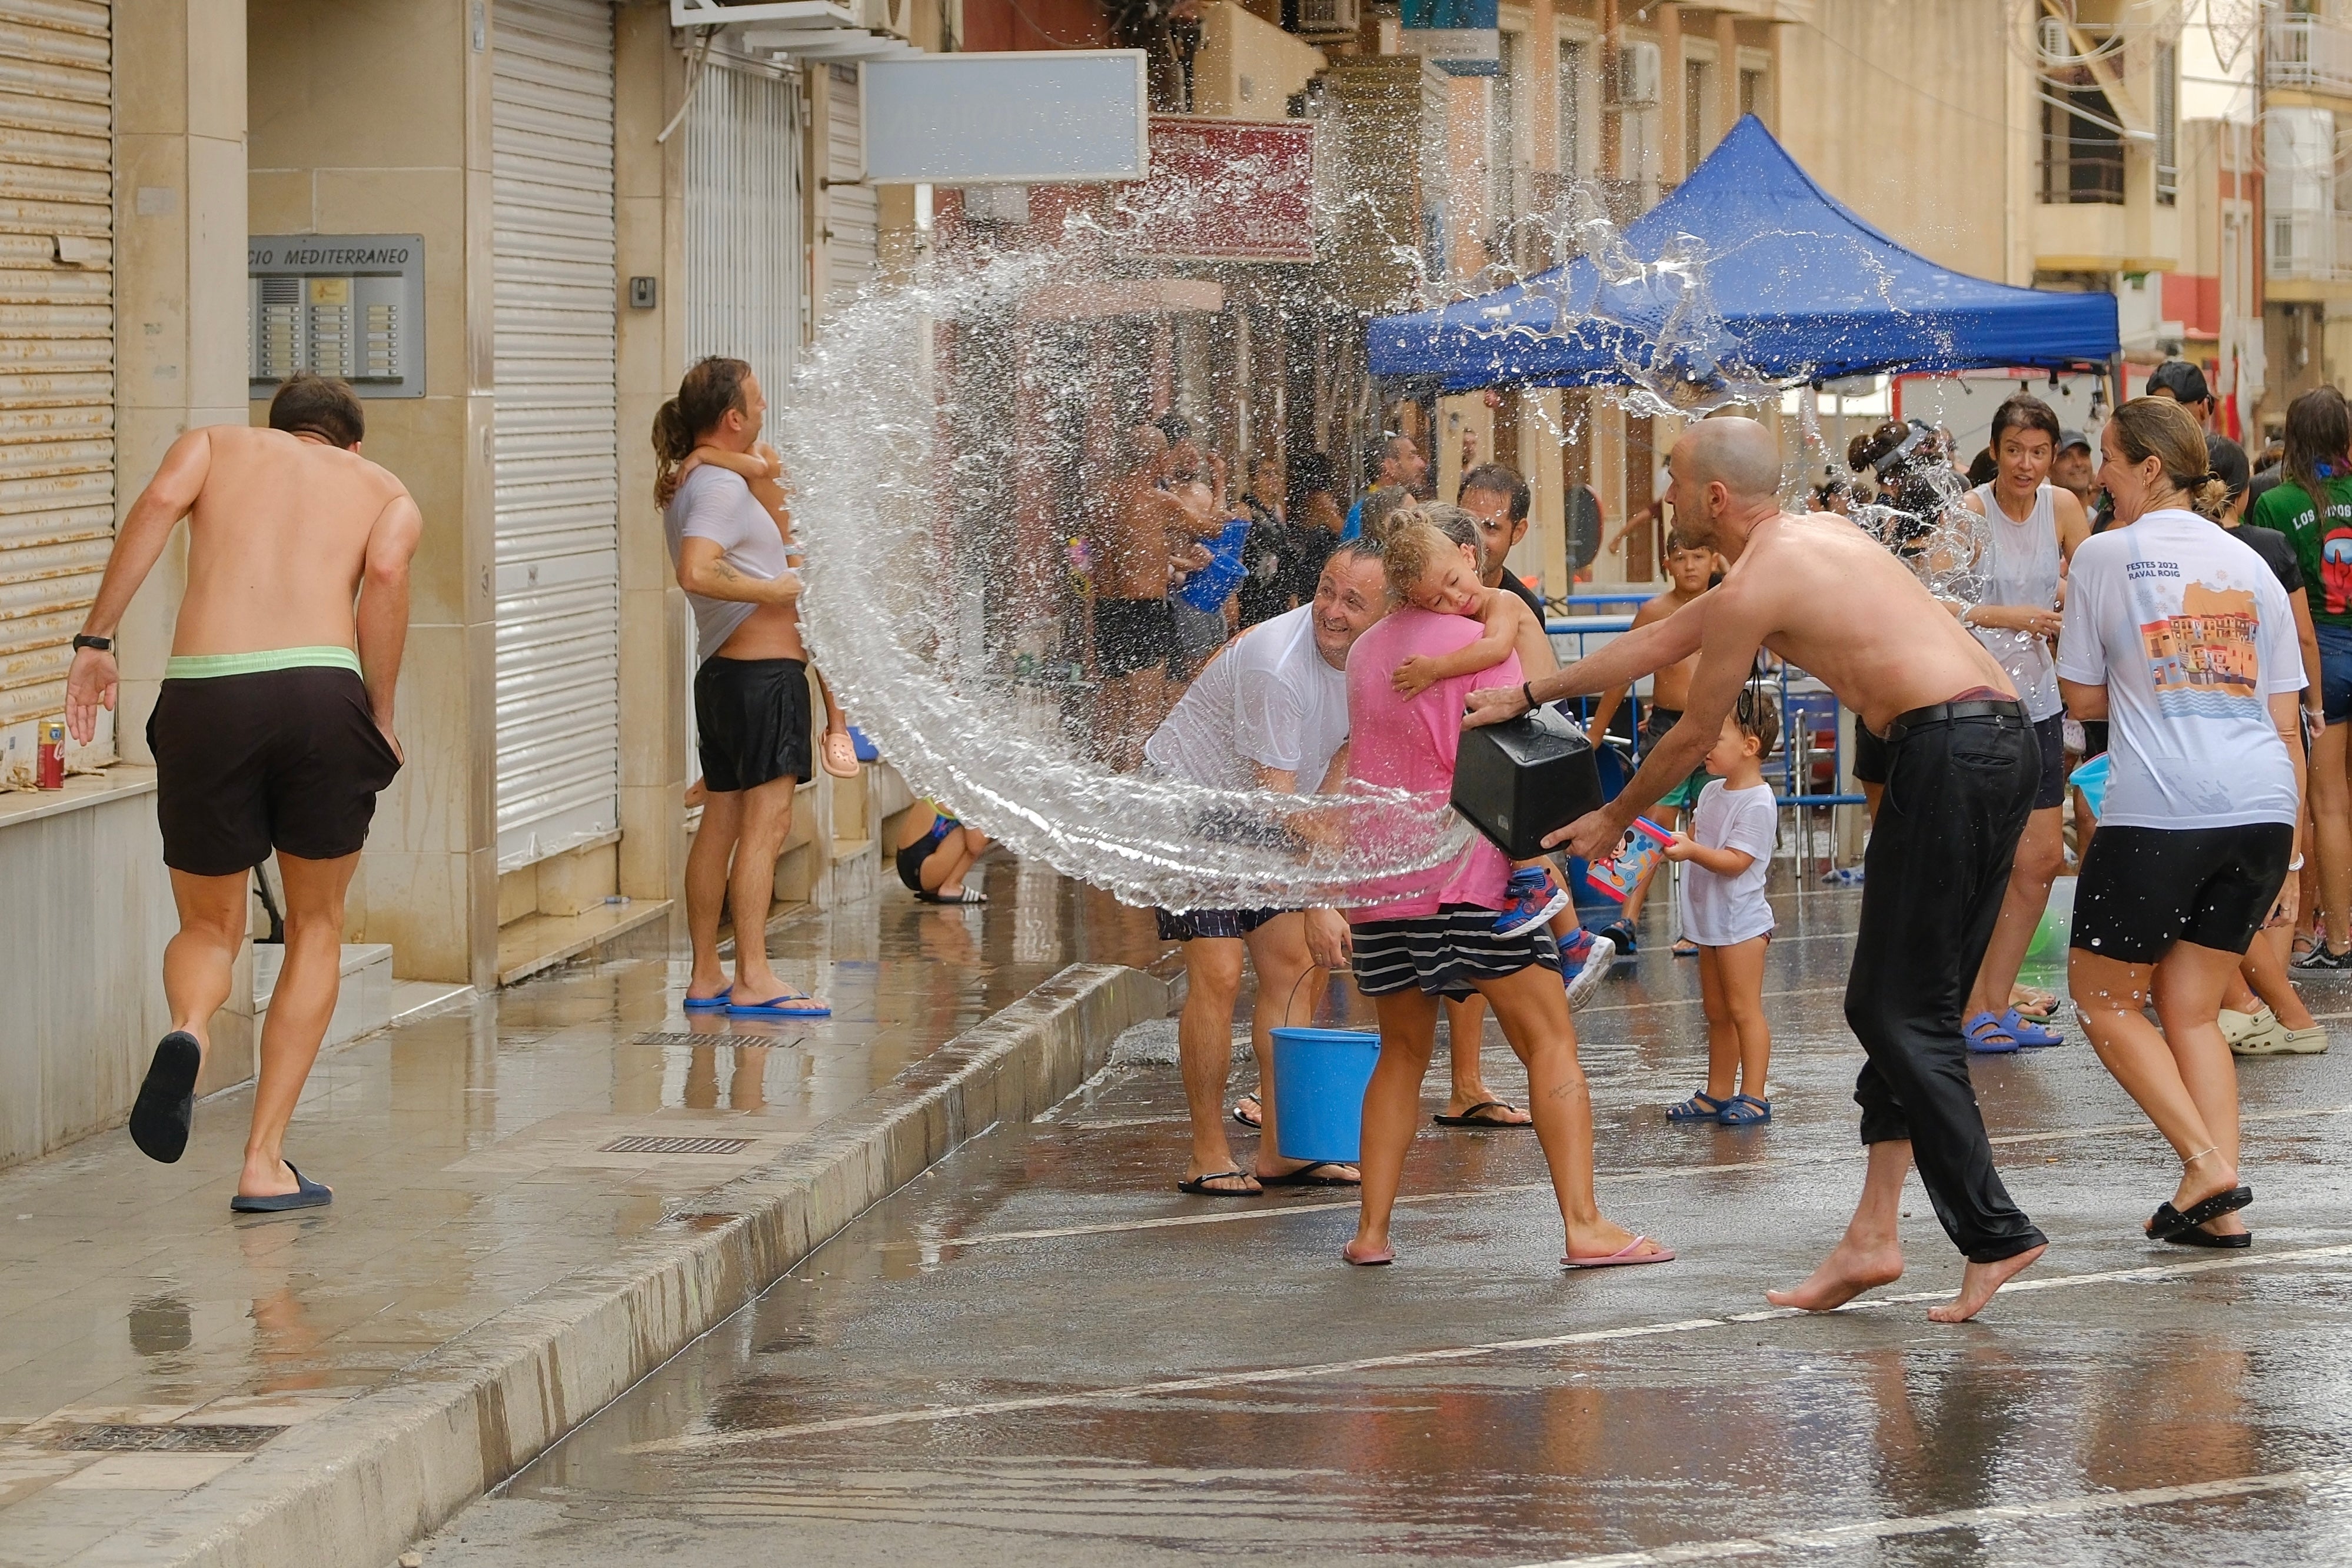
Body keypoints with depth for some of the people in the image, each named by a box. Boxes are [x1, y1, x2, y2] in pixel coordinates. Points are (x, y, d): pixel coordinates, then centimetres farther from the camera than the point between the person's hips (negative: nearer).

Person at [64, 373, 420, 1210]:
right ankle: (264, 1162, 12)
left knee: (209, 927, 19)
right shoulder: (385, 489, 24)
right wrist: (381, 720, 5)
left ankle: (189, 1027, -18)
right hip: (321, 691, 0)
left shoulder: (215, 444, 24)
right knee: (316, 928, 20)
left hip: (205, 697, 0)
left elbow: (160, 498, 1)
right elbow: (386, 572, 0)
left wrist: (96, 639, -1)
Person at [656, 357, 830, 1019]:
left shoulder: (685, 483, 16)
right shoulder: (721, 485, -15)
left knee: (721, 820, 11)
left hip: (724, 669, 10)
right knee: (766, 820, -11)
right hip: (764, 671, -10)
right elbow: (697, 572, -29)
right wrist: (775, 590, -20)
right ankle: (753, 980, -14)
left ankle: (706, 977, 15)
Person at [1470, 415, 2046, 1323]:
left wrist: (1612, 821, 22)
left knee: (1904, 1017, -5)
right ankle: (1873, 1234, 14)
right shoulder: (1811, 535, 23)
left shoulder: (1756, 585, -6)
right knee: (1901, 1007, 13)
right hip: (2006, 739, 10)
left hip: (1948, 752, -10)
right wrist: (1529, 696, 38)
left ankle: (1994, 1238, -9)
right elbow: (1666, 640, 32)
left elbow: (1694, 738, 4)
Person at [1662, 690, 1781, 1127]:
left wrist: (1692, 850, -34)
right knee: (1717, 1013, 14)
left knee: (1744, 1009, -6)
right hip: (1710, 922, 9)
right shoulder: (1712, 792, 10)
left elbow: (1735, 861, -23)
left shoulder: (1757, 803, -18)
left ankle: (1753, 1096, -2)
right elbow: (1694, 836, 19)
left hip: (1741, 921, -9)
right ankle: (1718, 1094, 21)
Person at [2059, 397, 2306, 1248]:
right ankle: (2220, 1208, 3)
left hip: (2158, 810, -5)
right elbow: (2285, 716, 15)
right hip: (2263, 804, 5)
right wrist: (2288, 839, 20)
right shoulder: (2248, 563, 15)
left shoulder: (2106, 554, 1)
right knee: (2190, 1008, 14)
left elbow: (2085, 700, 7)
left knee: (2105, 996, 9)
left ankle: (2207, 1167, -5)